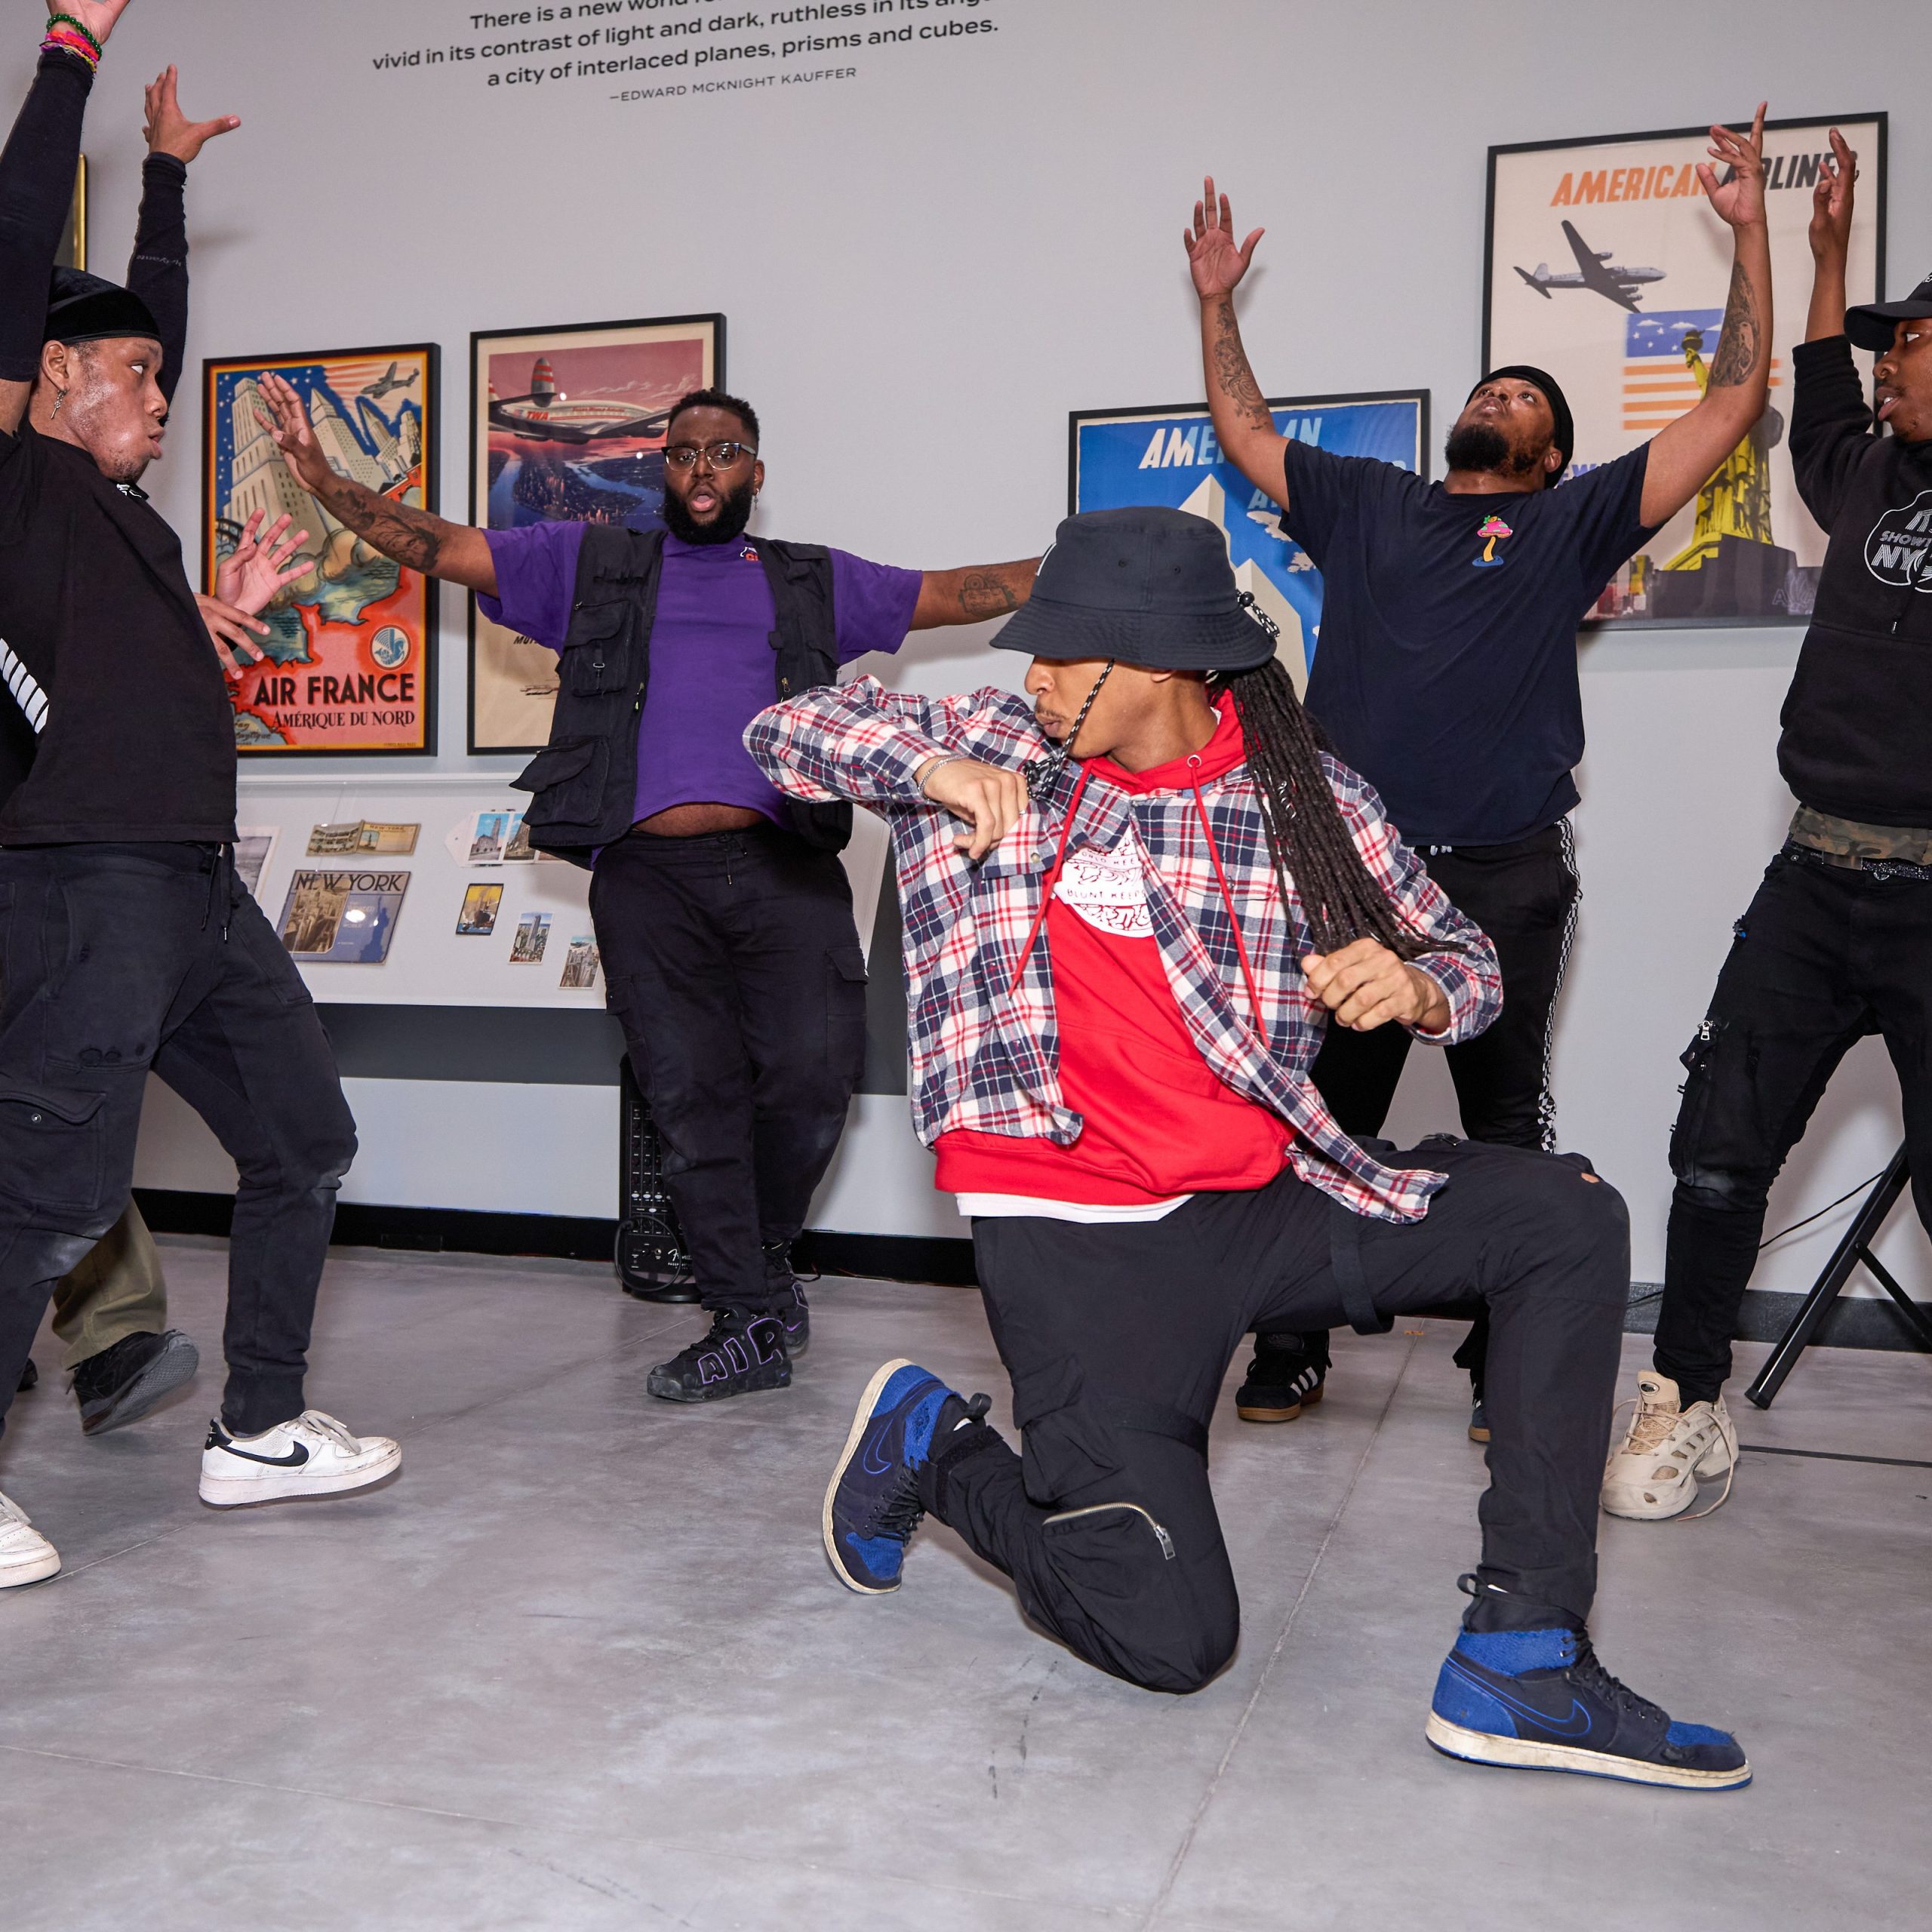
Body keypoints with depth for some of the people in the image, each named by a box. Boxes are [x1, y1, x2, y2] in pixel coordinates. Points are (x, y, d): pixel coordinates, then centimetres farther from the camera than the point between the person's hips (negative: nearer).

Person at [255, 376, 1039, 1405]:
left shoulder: (815, 581, 24)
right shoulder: (592, 563, 21)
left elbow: (961, 592, 23)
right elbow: (433, 546, 19)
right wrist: (320, 475, 8)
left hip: (784, 867, 0)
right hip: (648, 875, 0)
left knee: (813, 1069, -13)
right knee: (691, 1092, -4)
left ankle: (764, 1250, 17)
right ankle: (749, 1320, 8)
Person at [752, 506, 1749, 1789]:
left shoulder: (1306, 796, 2)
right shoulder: (999, 748, 3)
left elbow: (1464, 957, 12)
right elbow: (788, 731, 6)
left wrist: (1413, 986, -14)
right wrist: (930, 767, -14)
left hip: (1260, 1200, 4)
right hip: (1075, 1235, -3)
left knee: (1569, 1217, -13)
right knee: (1169, 1636, -10)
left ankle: (1524, 1654, -11)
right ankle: (933, 1447, 18)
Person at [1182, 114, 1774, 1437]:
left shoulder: (1572, 520, 12)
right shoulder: (1363, 501, 19)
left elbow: (1733, 407, 9)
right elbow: (1243, 425, 29)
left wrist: (1751, 233, 7)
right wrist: (1217, 299, 27)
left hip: (1505, 877, -2)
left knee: (1508, 1127, 5)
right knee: (1322, 1117, 6)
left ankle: (1509, 1368, 16)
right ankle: (1292, 1350, 18)